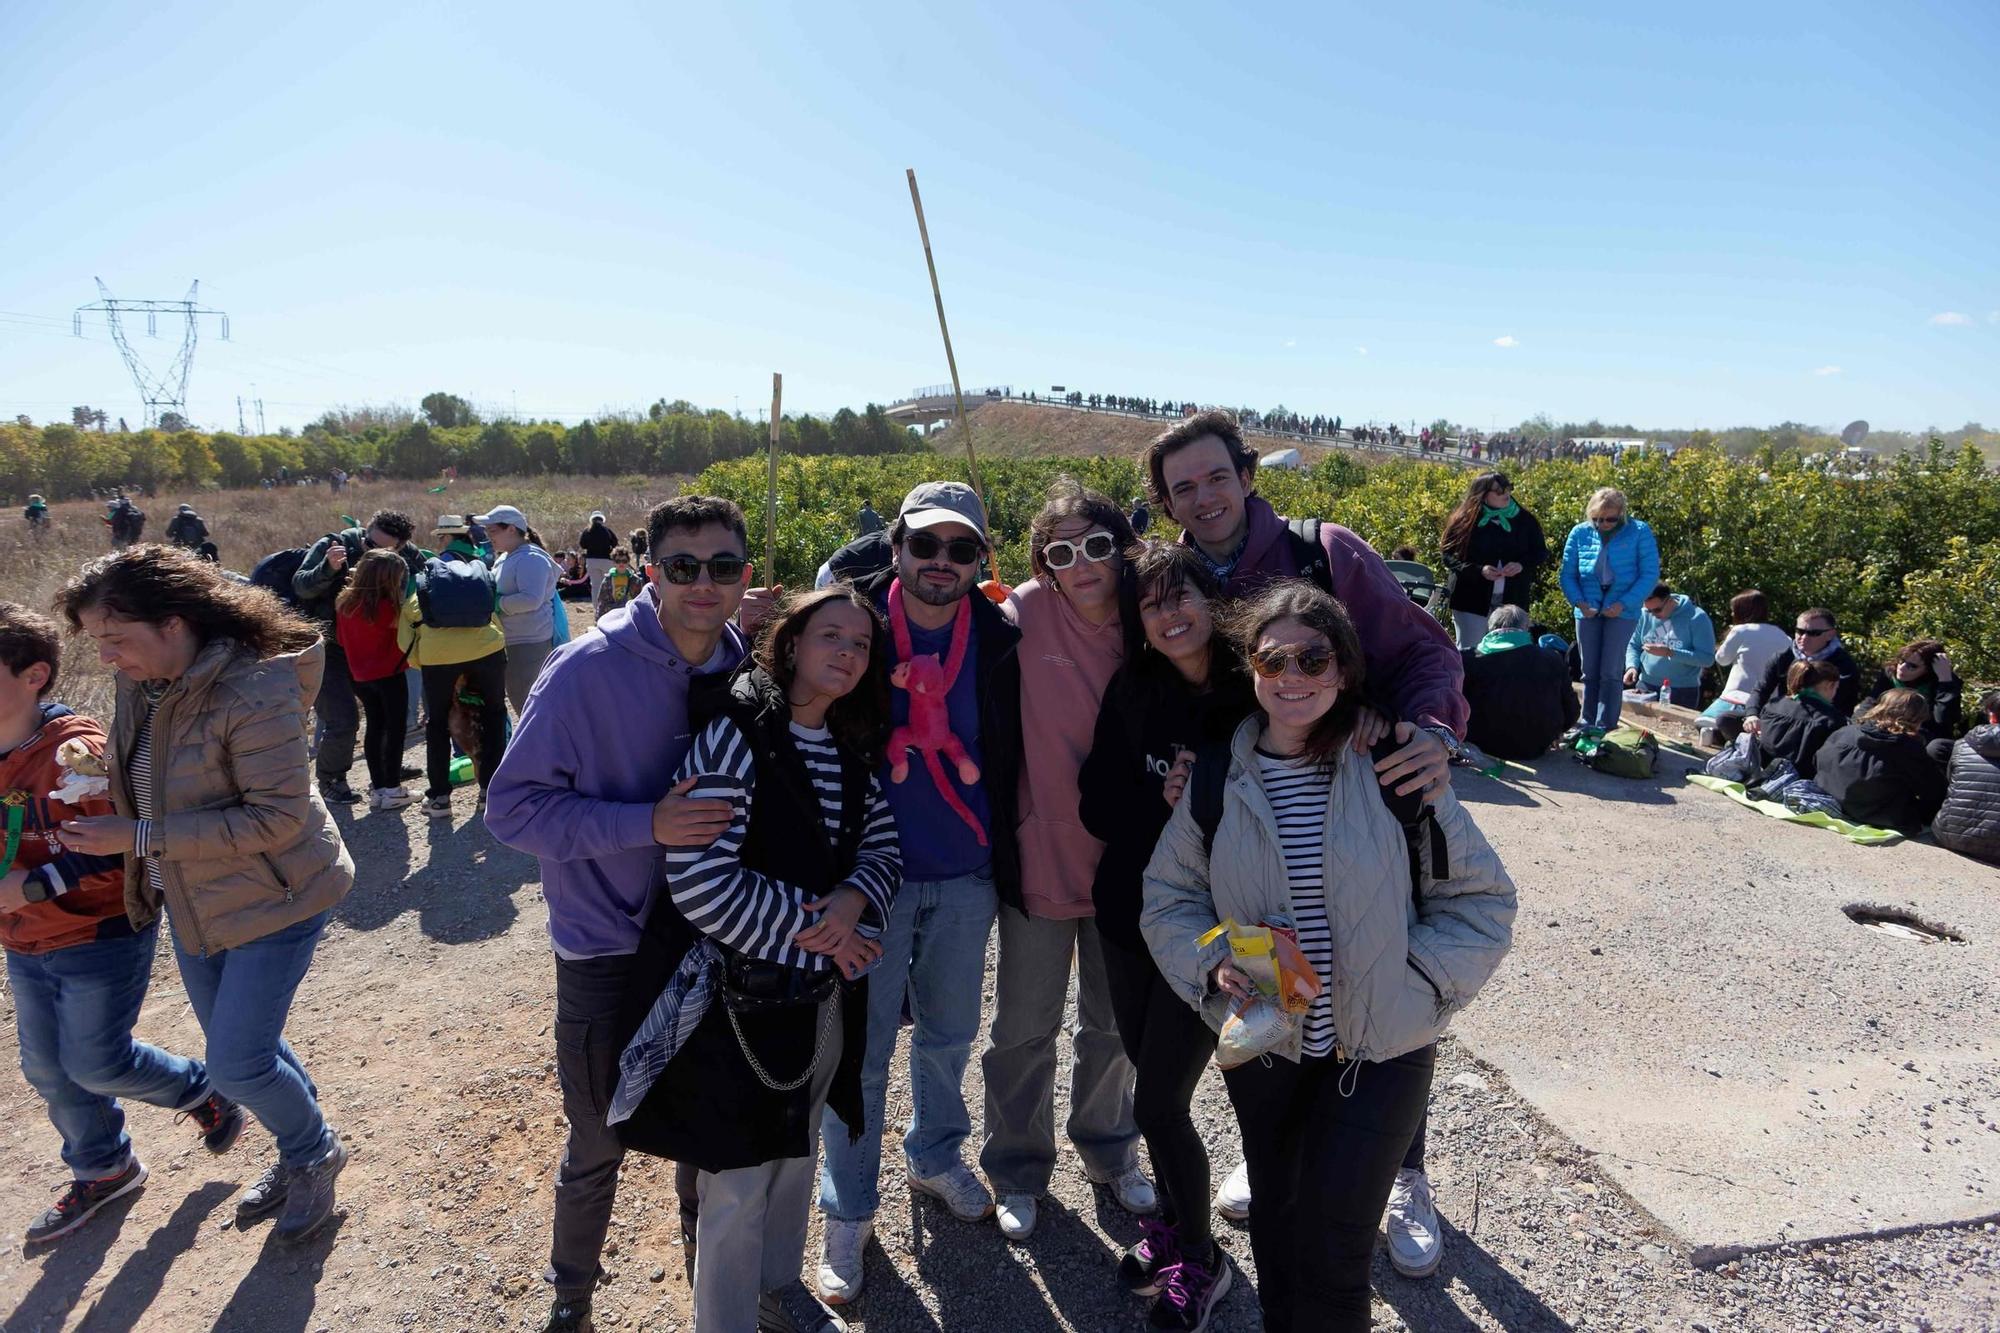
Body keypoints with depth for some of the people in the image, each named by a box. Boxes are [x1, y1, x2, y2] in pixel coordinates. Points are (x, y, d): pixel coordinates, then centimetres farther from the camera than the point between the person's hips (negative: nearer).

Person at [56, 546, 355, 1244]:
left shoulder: (254, 693, -28)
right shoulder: (144, 684, -4)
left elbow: (279, 817, -28)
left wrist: (142, 838, -26)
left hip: (272, 898, -8)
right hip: (190, 899, 8)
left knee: (235, 1064, -2)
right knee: (238, 1047, 20)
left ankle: (315, 1155, 27)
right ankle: (300, 1155, 43)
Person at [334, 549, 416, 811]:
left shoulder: (344, 601, 1)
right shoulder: (386, 606, -21)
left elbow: (341, 639, 7)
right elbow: (400, 623, -7)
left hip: (360, 675, 7)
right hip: (389, 674, -7)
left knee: (375, 727, 14)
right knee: (396, 728, 4)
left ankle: (377, 788, 17)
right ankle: (392, 789, 4)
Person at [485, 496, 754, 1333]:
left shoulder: (743, 667, -7)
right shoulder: (587, 669, -21)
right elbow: (513, 806, -19)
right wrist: (647, 825, -30)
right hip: (608, 947, -3)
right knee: (599, 1143, 12)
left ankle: (706, 1239, 49)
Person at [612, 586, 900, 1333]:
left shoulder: (852, 750, 2)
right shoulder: (736, 733, -19)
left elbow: (884, 850, 5)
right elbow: (698, 881, -25)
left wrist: (852, 899, -17)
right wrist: (813, 925, -19)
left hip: (823, 994, 7)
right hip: (741, 997, -7)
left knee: (795, 1154, 25)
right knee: (738, 1186, 10)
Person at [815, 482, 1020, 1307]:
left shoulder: (999, 641, -4)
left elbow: (1010, 760, 5)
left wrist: (1008, 860, 6)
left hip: (967, 878, 3)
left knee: (950, 1033, 20)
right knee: (862, 1049, 9)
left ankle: (936, 1156, 45)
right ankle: (849, 1212, 29)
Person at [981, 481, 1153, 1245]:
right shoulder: (1026, 615, -15)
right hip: (1039, 858, -3)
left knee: (1113, 1024, 21)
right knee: (1026, 1030, 12)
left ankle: (1108, 1148, 47)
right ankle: (1018, 1168, 37)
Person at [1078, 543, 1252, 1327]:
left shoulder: (1254, 697, -13)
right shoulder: (1132, 689, -3)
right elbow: (1097, 806, -3)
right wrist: (1163, 803, -19)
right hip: (1130, 917, 4)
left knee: (1158, 1102, 0)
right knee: (1153, 1084, 18)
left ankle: (1199, 1259, 28)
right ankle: (1171, 1225, 44)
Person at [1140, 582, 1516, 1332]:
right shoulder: (1217, 778, -6)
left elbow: (1481, 896, -5)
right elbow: (1166, 897, 2)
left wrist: (1413, 978, -15)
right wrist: (1213, 965, -14)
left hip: (1381, 1048, -2)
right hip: (1262, 1045, 3)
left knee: (1332, 1246, -1)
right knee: (1275, 1224, 21)